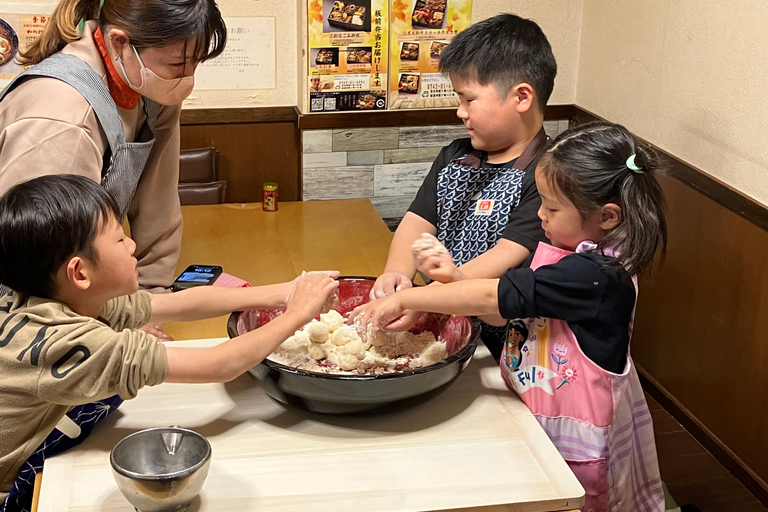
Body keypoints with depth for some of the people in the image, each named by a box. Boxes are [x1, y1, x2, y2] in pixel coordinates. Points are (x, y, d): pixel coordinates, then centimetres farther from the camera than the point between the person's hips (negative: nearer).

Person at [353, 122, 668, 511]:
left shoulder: (595, 276, -27)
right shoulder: (557, 251, 3)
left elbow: (494, 297, -29)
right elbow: (502, 313, 5)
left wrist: (404, 300, -24)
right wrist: (452, 277, -12)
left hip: (578, 442, -8)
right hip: (541, 421, 8)